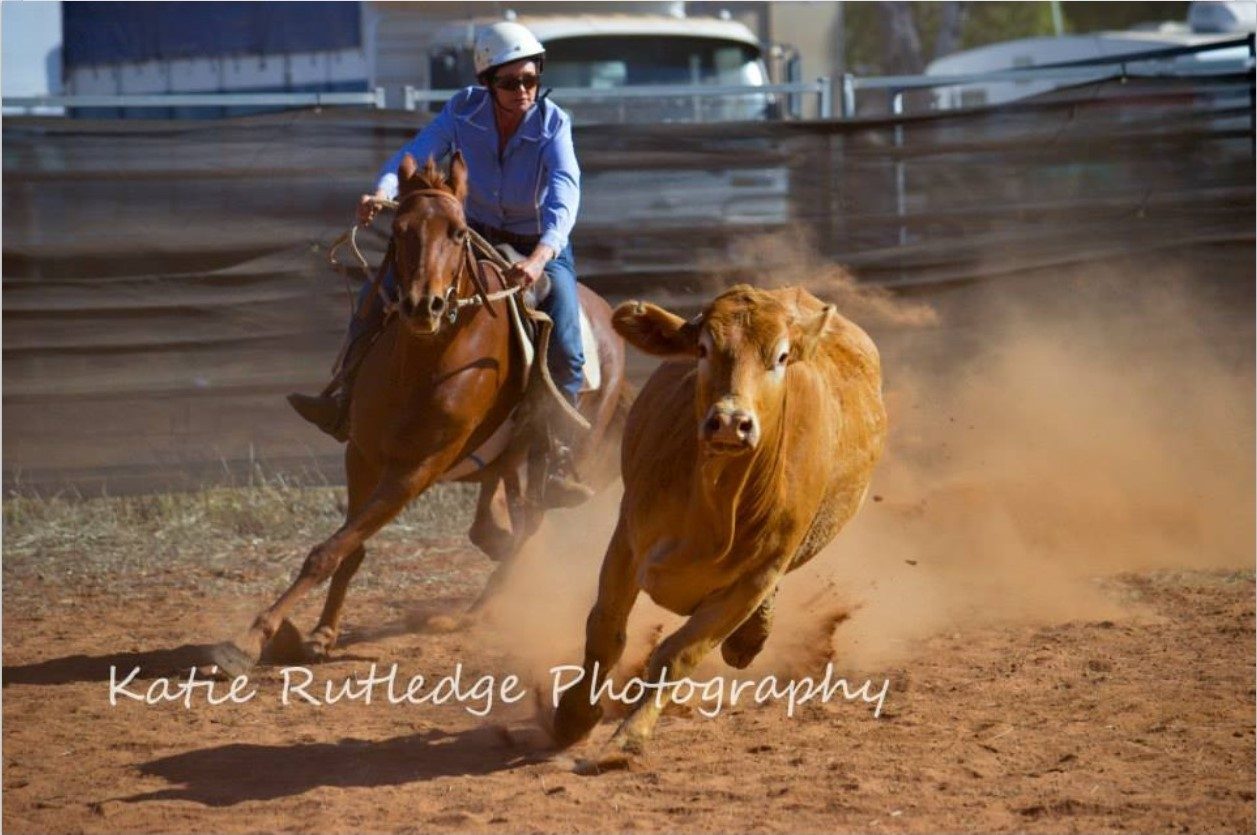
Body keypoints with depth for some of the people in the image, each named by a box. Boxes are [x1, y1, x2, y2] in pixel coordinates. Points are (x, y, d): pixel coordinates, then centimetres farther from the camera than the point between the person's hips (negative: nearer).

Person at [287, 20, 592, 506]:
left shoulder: (552, 124, -23)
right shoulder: (464, 111, -14)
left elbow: (565, 193, -37)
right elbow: (414, 155, -24)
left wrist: (540, 257, -56)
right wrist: (383, 193, -48)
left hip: (542, 247, -3)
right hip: (475, 238, 3)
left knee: (565, 349, -25)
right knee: (377, 296, -10)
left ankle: (559, 462, -12)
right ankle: (343, 402, 4)